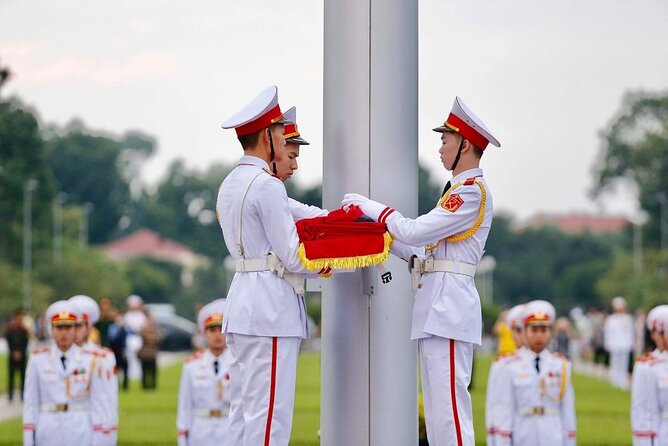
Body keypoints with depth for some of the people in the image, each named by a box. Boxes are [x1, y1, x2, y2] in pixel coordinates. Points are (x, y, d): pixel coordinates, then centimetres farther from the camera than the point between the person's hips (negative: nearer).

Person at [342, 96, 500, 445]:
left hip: (449, 304, -10)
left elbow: (416, 231, -16)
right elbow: (422, 249, 20)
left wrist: (371, 207, -5)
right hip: (436, 305, 10)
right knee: (438, 405, 10)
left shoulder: (473, 191, -10)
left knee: (448, 399, -12)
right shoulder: (458, 190, 21)